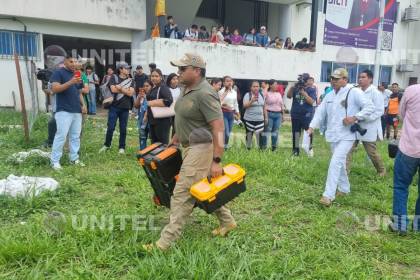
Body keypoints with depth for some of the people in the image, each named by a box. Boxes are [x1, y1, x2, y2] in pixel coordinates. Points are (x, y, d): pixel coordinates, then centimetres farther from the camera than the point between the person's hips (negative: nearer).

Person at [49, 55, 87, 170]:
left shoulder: (76, 75, 19)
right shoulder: (58, 72, -3)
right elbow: (54, 89, -16)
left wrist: (83, 105, 9)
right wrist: (70, 82, -27)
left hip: (77, 111, 7)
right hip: (64, 111, -7)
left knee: (75, 136, 9)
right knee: (61, 135, -7)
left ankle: (74, 158, 18)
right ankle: (55, 161, 1)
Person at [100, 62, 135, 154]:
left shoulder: (130, 80, 6)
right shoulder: (114, 78, 3)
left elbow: (131, 93, -7)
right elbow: (113, 89, -12)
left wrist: (119, 88, -7)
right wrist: (126, 90, -6)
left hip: (125, 108, 1)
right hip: (114, 106, -1)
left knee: (123, 129, 6)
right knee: (110, 127, 3)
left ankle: (122, 147, 18)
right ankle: (107, 145, 19)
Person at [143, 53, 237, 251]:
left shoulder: (204, 94, -20)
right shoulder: (188, 89, 9)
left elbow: (218, 127, -24)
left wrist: (217, 160, -25)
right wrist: (176, 138, 23)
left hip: (201, 148, -10)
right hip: (190, 146, 10)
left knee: (182, 194, -6)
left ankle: (166, 242, 2)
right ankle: (227, 222, 37)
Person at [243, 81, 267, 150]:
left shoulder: (262, 95, 10)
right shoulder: (248, 95, -4)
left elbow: (264, 107, 16)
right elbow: (245, 106, -15)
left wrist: (266, 117, 15)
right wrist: (252, 101, -30)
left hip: (260, 120, 3)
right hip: (249, 119, -2)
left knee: (259, 136, -4)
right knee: (249, 135, 7)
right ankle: (248, 149, 18)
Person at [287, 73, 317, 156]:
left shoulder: (311, 90, -1)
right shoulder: (296, 88, 7)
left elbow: (311, 101, -12)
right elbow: (289, 96, -2)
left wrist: (304, 93, -18)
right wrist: (292, 87, -16)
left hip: (307, 115, -3)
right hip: (295, 114, 3)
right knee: (295, 132, 9)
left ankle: (310, 148, 16)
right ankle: (296, 150, 20)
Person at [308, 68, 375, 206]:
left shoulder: (354, 92, -10)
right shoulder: (329, 96, 12)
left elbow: (370, 107, -12)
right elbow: (320, 112, 9)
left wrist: (355, 117, -23)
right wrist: (312, 127, -3)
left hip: (346, 136, -7)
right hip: (333, 135, 8)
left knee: (335, 163, -16)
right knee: (340, 163, 18)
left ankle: (328, 195, -11)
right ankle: (344, 188, 36)